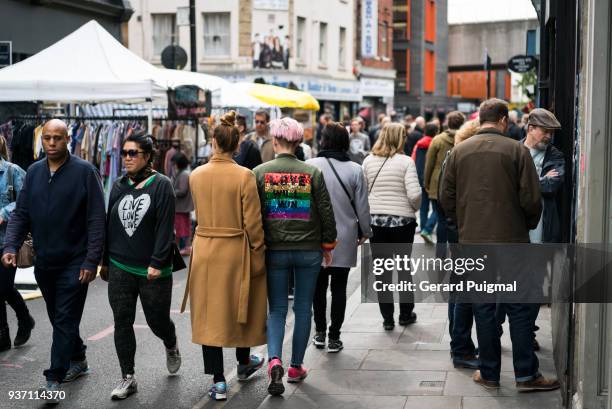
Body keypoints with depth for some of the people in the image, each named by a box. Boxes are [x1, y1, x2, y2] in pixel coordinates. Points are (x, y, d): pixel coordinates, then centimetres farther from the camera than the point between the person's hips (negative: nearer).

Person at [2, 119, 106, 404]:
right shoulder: (34, 172, 7)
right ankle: (78, 360, 35)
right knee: (58, 317, 17)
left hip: (74, 263, -5)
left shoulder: (85, 172, -9)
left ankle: (54, 379, 3)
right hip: (44, 262, 6)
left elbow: (96, 219, -12)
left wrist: (91, 261, -16)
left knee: (65, 321, -3)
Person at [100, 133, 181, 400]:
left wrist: (157, 262, -18)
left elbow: (165, 227, -13)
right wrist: (105, 261, 14)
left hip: (153, 271, -4)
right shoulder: (119, 186, 8)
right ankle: (128, 378, 13)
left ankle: (171, 346, 43)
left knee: (157, 320, 9)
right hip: (120, 268, 4)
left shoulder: (161, 185, -8)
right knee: (122, 323, 3)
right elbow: (109, 225, 13)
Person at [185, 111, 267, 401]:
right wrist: (258, 255, -1)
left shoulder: (196, 175, -2)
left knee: (209, 312, 7)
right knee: (239, 307, 18)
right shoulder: (244, 176, -13)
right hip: (235, 251, -2)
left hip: (204, 250, 2)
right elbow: (252, 223, -11)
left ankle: (218, 382, 7)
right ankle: (243, 362, 38)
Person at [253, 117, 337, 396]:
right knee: (303, 309, 13)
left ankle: (274, 360, -12)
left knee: (277, 309, 9)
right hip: (309, 250, 0)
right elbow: (326, 213, -2)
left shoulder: (259, 173, -5)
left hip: (275, 251, 0)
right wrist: (327, 246, 11)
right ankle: (296, 367, 20)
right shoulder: (312, 173, -5)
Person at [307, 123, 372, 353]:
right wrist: (365, 232, 14)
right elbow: (362, 206, -2)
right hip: (344, 239, 0)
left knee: (319, 286, 15)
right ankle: (334, 337, 11)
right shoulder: (355, 170, -8)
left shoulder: (309, 166, -10)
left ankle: (320, 333, 21)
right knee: (339, 288, 8)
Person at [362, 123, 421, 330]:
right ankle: (406, 313, 24)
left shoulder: (368, 161, 2)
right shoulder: (406, 161, -8)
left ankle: (387, 317, 11)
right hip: (402, 220, -2)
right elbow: (414, 194, -15)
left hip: (375, 220, 2)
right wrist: (414, 208, 5)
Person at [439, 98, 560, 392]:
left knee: (483, 308, 10)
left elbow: (446, 199, 5)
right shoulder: (516, 150, -7)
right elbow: (531, 198, -9)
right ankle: (526, 375, 8)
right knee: (519, 308, 6)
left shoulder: (459, 151, 3)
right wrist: (529, 225, 10)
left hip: (472, 243, 3)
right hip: (511, 240, -3)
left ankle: (489, 373, 17)